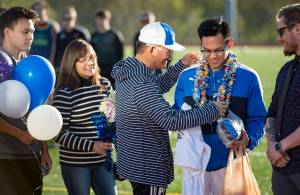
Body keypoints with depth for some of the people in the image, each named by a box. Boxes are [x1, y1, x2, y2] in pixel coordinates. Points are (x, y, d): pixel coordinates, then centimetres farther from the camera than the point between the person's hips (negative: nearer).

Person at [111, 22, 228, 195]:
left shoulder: (127, 69, 4)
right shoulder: (141, 86, -28)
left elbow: (158, 86, 23)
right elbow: (171, 120, -31)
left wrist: (181, 65, 13)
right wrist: (212, 111, -24)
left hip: (134, 160, 10)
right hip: (148, 168, -10)